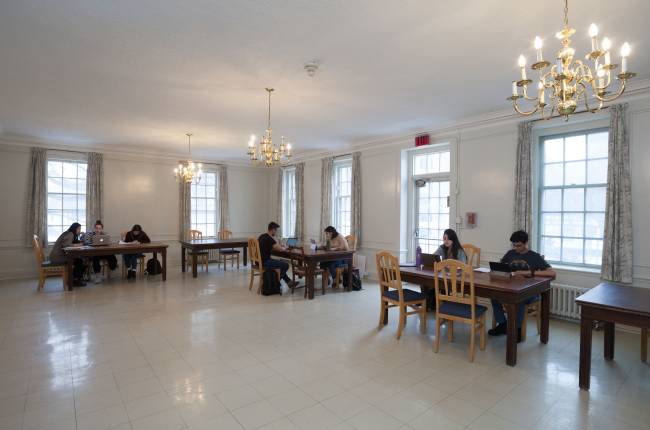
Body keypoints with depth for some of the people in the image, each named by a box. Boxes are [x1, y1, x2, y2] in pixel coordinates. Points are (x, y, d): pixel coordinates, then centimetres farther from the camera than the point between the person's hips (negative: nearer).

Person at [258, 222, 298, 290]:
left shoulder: (262, 236, 12)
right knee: (286, 265, -4)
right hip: (264, 262, -10)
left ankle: (289, 282, 23)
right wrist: (284, 248, 4)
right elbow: (280, 249, -17)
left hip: (259, 261, 10)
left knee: (280, 263, 24)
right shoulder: (269, 239, -19)